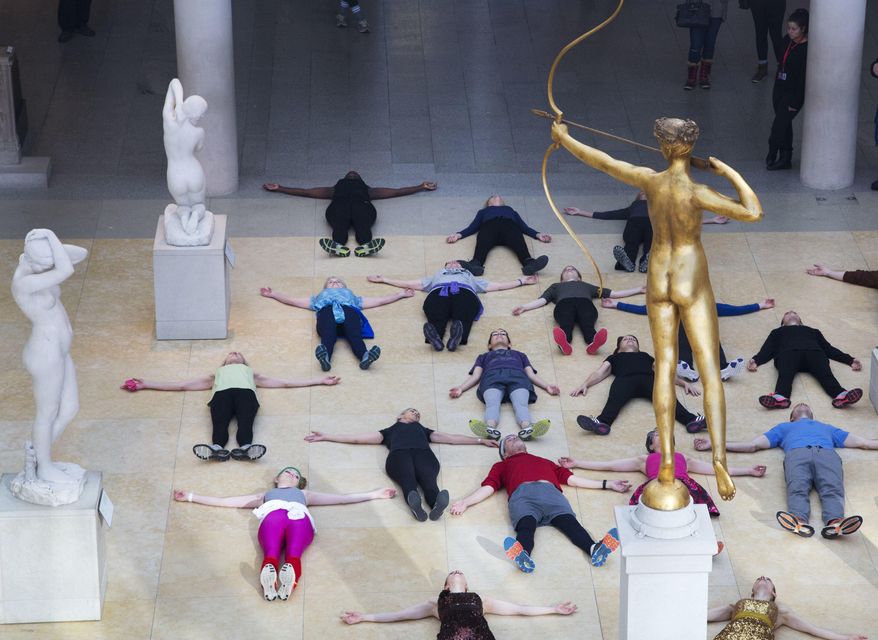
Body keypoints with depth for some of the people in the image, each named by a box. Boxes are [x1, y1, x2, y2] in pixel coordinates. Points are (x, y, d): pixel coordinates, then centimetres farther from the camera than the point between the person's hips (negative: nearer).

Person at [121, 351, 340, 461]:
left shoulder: (251, 373, 44)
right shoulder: (216, 374, 44)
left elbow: (285, 382, 39)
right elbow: (181, 385, 40)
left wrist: (320, 381, 34)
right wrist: (146, 385, 36)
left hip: (245, 392, 0)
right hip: (222, 393, 0)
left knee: (245, 422, -34)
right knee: (220, 424, -34)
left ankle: (245, 448, -62)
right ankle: (217, 448, -62)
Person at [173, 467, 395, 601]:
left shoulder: (304, 494, 52)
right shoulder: (265, 495, 50)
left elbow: (342, 498, 49)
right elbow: (224, 501, 47)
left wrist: (374, 494, 46)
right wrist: (191, 497, 45)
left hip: (299, 518, 0)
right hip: (272, 516, 0)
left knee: (293, 555, -38)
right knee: (271, 554, -37)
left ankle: (290, 577, -71)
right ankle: (268, 574, -70)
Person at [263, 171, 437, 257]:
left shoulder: (368, 189, 44)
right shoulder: (336, 188, 44)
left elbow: (396, 192, 43)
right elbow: (307, 192, 44)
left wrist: (422, 187, 42)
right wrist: (278, 188, 43)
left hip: (362, 204, 0)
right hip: (339, 206, 0)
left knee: (363, 224, -37)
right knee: (340, 225, -37)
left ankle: (364, 246, -65)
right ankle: (338, 246, -65)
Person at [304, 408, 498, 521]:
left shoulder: (423, 430, 46)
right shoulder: (390, 431, 41)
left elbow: (451, 438, 42)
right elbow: (356, 438, 38)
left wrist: (480, 440, 37)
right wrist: (325, 436, 35)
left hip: (424, 453, 1)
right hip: (399, 455, -1)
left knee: (428, 480, -36)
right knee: (408, 480, -38)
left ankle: (436, 504, -68)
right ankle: (414, 502, -70)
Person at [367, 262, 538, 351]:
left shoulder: (470, 277, 63)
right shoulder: (437, 276, 62)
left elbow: (498, 286, 61)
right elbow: (409, 284, 60)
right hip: (438, 293, 0)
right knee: (437, 319, -42)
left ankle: (456, 338, -83)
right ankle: (435, 339, -83)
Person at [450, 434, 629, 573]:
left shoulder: (544, 462, 45)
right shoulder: (501, 466, 39)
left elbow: (571, 479, 38)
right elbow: (488, 488, 23)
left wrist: (608, 484, 31)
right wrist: (465, 502, 2)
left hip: (551, 491, 1)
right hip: (522, 494, -1)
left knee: (570, 522, -30)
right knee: (526, 526, -35)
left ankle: (595, 549, -57)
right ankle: (522, 555, -66)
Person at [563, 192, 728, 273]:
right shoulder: (632, 208, 45)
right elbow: (604, 215, 41)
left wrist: (712, 220, 32)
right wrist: (579, 212, 41)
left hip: (655, 223, 0)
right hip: (634, 223, 0)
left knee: (651, 245, -38)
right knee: (631, 243, -38)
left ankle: (647, 261, -69)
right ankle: (626, 260, -70)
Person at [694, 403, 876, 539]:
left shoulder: (827, 428, 50)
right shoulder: (784, 427, 46)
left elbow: (860, 442, 42)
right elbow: (753, 445, 35)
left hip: (827, 454, 1)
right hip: (797, 454, -1)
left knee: (832, 490, -34)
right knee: (797, 489, -36)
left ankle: (835, 523, -65)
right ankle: (799, 522, -67)